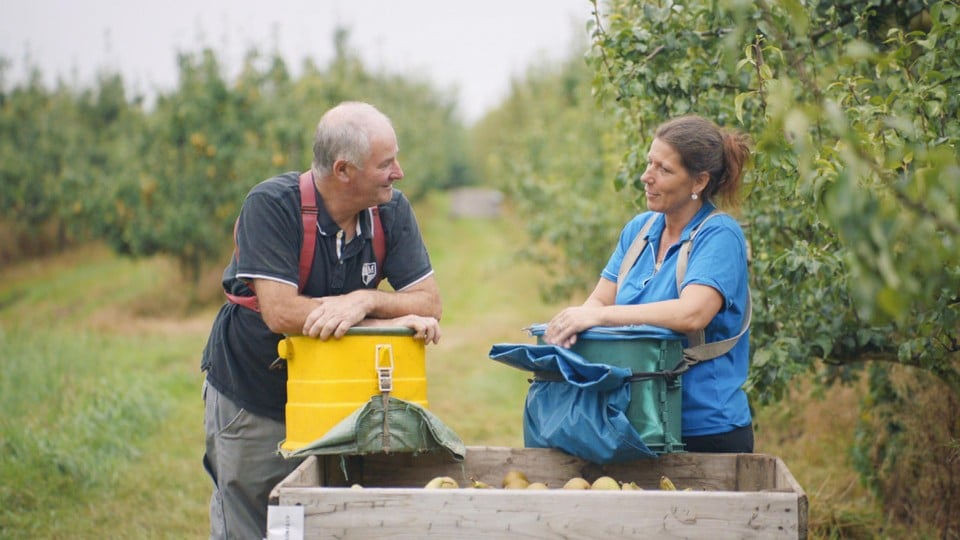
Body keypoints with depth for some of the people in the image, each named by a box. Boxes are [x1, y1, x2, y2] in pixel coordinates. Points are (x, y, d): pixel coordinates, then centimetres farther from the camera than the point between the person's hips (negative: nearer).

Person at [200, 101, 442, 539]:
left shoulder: (391, 211, -8)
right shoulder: (271, 205, -22)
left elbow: (429, 302, -11)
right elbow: (281, 313, -30)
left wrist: (364, 301, -31)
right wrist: (393, 318, -28)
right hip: (250, 402, -4)